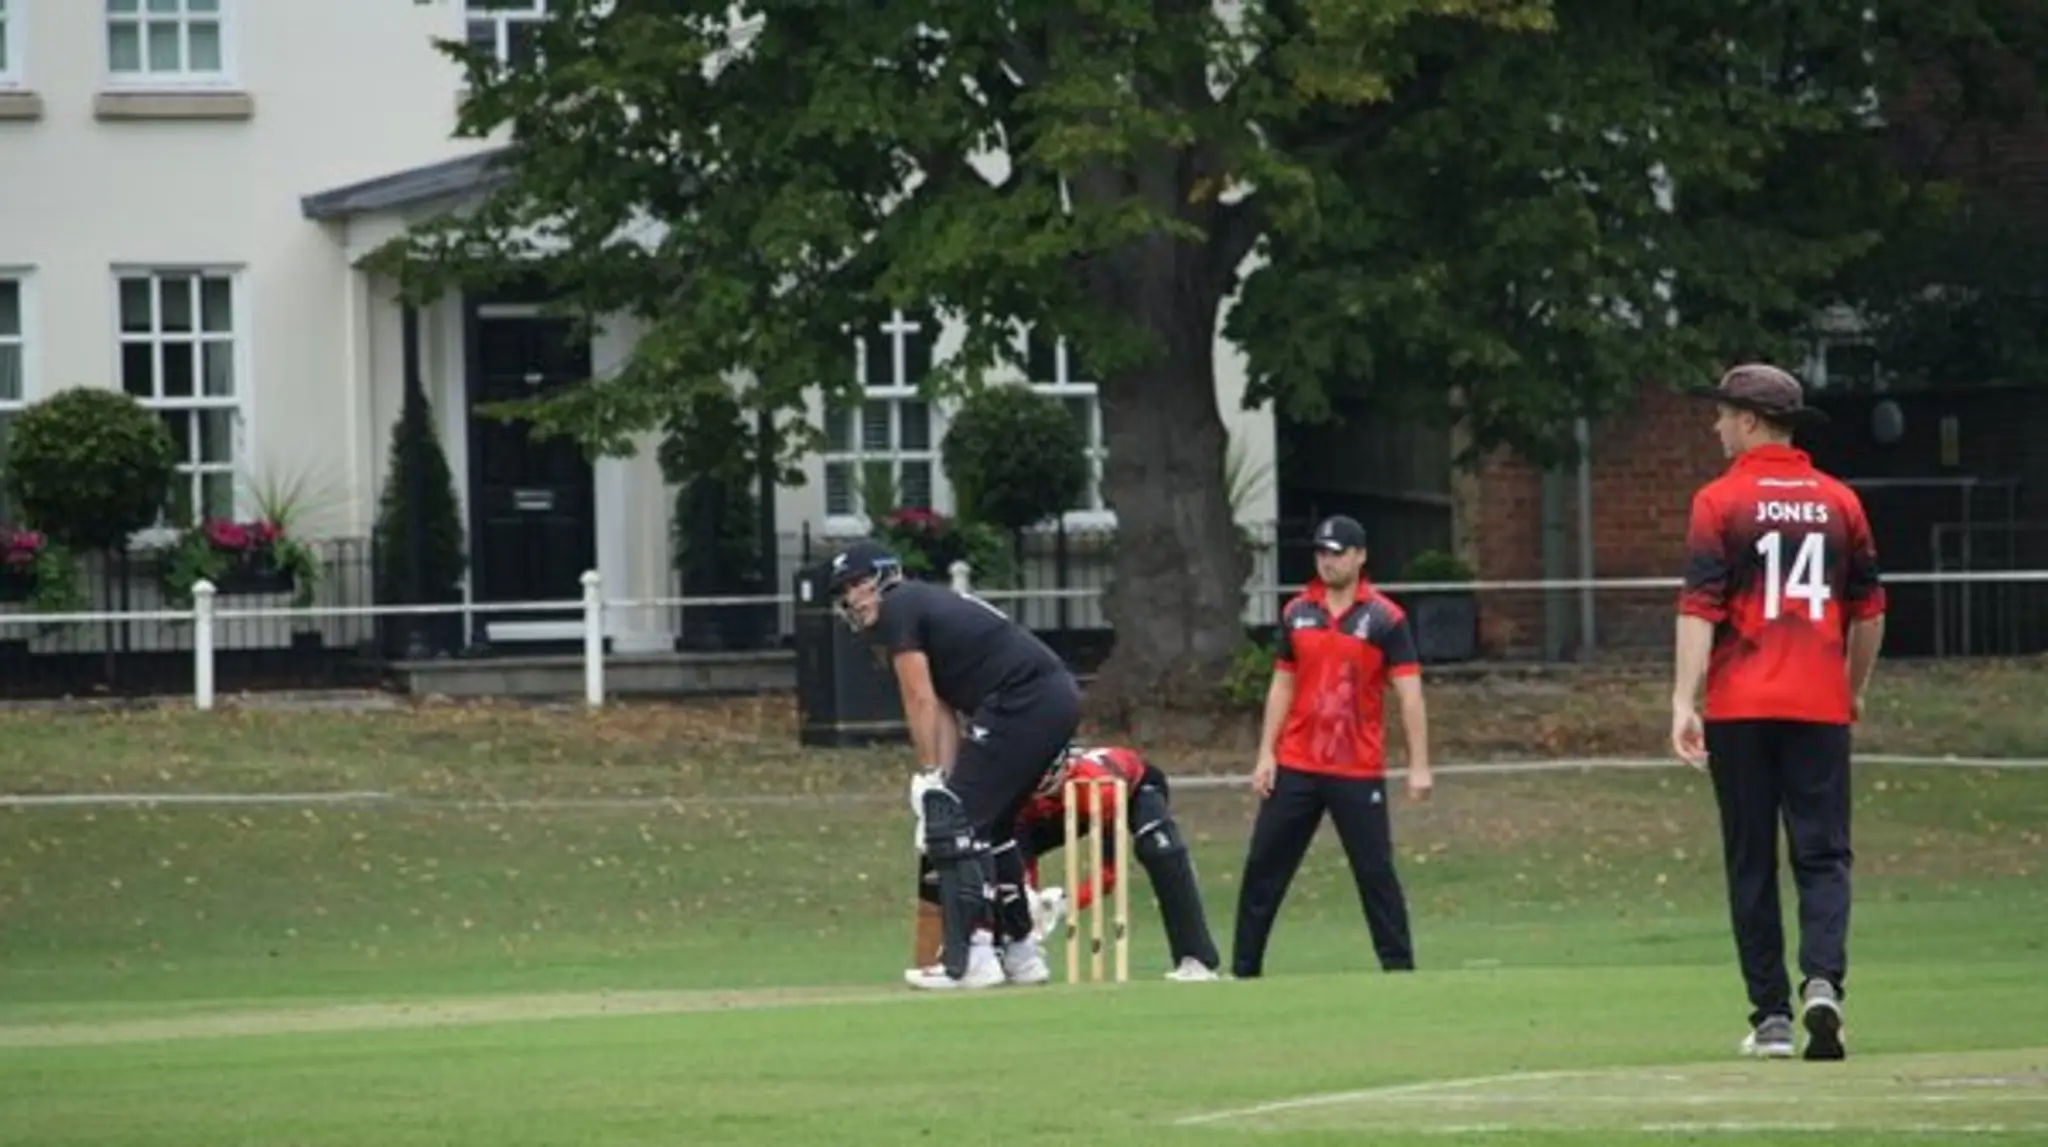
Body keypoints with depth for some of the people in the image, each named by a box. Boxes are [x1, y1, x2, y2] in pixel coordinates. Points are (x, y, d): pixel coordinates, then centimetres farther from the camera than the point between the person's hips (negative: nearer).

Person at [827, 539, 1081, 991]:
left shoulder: (898, 610, -1)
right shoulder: (929, 605, 26)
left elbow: (920, 701, -5)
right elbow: (944, 711, 21)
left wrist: (929, 777, -2)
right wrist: (947, 779, 13)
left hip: (1023, 701, -10)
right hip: (1059, 698, 10)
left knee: (958, 823, -6)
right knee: (989, 822, 21)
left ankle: (969, 959, -10)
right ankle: (1020, 953, 26)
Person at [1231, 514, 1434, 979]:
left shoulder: (1384, 618, -4)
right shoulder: (1297, 613, 8)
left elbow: (1410, 694, -7)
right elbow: (1282, 687, 14)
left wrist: (1419, 766, -14)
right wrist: (1266, 754, 7)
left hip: (1359, 771, -4)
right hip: (1295, 767, 4)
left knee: (1376, 871, -3)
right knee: (1263, 867, 4)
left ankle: (1400, 968, 4)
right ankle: (1243, 970, 10)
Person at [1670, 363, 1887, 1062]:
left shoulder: (1721, 501, -3)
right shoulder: (1839, 502, 8)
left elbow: (1700, 607, -11)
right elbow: (1870, 610, 13)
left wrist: (1683, 702, -15)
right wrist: (1855, 690, 27)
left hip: (1741, 711, -2)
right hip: (1821, 708, 2)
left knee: (1751, 863, 5)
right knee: (1822, 854, 3)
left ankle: (1771, 1017, 4)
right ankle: (1822, 980, -21)